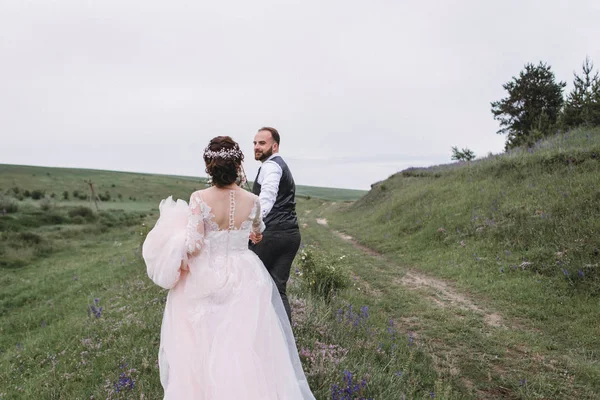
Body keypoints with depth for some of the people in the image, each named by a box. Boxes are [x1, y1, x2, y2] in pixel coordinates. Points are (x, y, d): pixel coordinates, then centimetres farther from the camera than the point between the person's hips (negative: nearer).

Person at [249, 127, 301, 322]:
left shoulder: (271, 166, -7)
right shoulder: (283, 166, 24)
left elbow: (266, 199, -26)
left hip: (272, 233, -9)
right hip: (291, 234, 9)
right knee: (278, 289, 7)